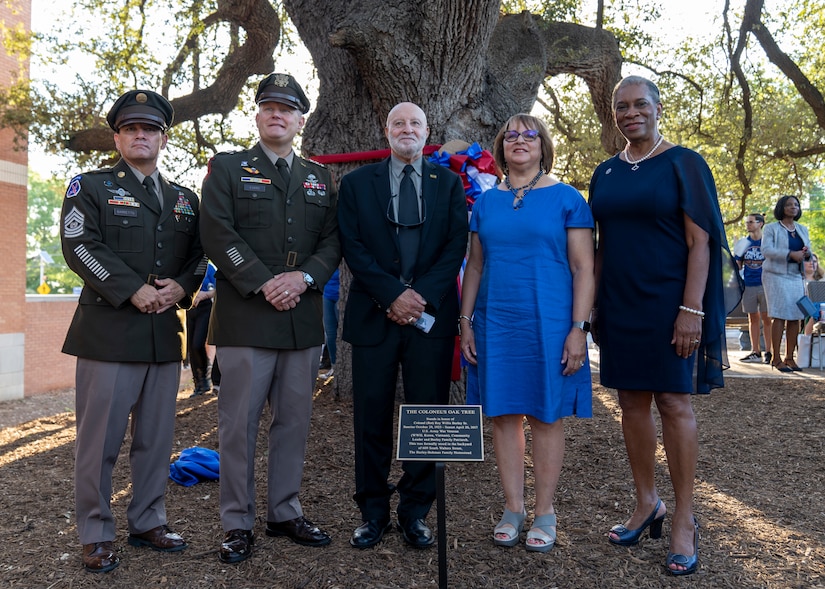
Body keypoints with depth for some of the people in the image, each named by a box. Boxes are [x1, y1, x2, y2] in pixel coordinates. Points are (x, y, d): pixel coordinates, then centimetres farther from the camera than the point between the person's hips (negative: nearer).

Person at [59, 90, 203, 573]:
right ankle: (96, 535, 14)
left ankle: (149, 522, 24)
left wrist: (181, 287, -7)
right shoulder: (90, 187, 5)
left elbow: (200, 253, 13)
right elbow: (80, 246, -8)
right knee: (101, 438, 1)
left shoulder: (184, 199, 18)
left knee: (157, 437, 10)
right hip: (110, 329, -4)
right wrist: (134, 290, -16)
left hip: (167, 332, 4)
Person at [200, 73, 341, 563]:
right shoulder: (228, 168, 6)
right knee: (239, 423, 1)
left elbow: (333, 240, 9)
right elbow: (220, 234, -6)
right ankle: (238, 523, 13)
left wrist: (304, 277, -10)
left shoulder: (319, 176, 17)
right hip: (245, 316, -3)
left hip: (304, 318, 4)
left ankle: (286, 512, 23)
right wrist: (264, 285, -15)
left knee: (294, 421, 10)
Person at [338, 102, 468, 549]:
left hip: (432, 313, 1)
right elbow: (352, 245, 0)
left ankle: (415, 512, 18)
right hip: (374, 313, 0)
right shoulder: (357, 182, 9)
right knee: (371, 416, 4)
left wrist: (422, 295, -11)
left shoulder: (448, 182, 11)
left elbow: (456, 245, 2)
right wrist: (392, 295, -11)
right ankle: (373, 512, 19)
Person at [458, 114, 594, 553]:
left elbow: (583, 269, -4)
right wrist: (466, 322, 6)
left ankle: (544, 513, 17)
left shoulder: (566, 199, 0)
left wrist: (578, 329, -11)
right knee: (503, 413, 6)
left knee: (546, 416, 4)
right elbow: (474, 266, 13)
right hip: (495, 322, 3)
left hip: (548, 324, -3)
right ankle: (512, 509, 19)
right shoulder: (487, 202, 10)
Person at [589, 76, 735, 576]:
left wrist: (691, 309, -16)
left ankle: (685, 520, 10)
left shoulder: (683, 163, -4)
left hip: (667, 303, -5)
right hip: (619, 305, 5)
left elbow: (700, 241, -9)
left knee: (674, 403, -2)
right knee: (632, 402, 9)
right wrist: (595, 306, 9)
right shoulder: (606, 173, 11)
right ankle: (647, 504, 23)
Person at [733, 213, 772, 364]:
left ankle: (769, 352, 6)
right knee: (753, 318, 8)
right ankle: (755, 352, 14)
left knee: (766, 318, -1)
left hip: (765, 284, -3)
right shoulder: (743, 242, 9)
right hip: (748, 285, 3)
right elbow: (738, 266, 13)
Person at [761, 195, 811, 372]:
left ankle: (790, 357, 8)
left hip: (797, 276, 5)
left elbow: (808, 252, 19)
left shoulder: (803, 229, 18)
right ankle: (776, 359, -6)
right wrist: (790, 254, -24)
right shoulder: (771, 228, 1)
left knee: (795, 317, 1)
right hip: (777, 275, -5)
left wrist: (806, 253, -6)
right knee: (779, 316, -10)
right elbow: (766, 249, -13)